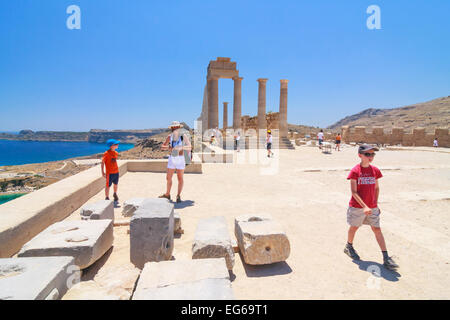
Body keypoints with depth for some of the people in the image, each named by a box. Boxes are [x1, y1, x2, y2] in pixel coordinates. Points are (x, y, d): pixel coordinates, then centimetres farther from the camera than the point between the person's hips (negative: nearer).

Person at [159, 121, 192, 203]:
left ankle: (178, 196, 16)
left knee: (180, 178, 3)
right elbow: (162, 147, 3)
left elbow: (189, 148, -18)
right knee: (168, 178, 10)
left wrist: (181, 147, -35)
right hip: (171, 159, 4)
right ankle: (167, 194, 28)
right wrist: (168, 148, -19)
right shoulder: (169, 136, 1)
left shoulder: (184, 136, -9)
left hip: (180, 159, -4)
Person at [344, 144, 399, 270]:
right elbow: (354, 192, -16)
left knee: (377, 229, 4)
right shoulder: (355, 171, -14)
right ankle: (349, 247, 38)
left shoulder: (375, 170, 1)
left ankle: (386, 258, 9)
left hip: (372, 207, 4)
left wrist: (375, 204, 8)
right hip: (357, 206, -3)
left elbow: (376, 188, 10)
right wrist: (364, 206, -22)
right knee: (354, 227, 14)